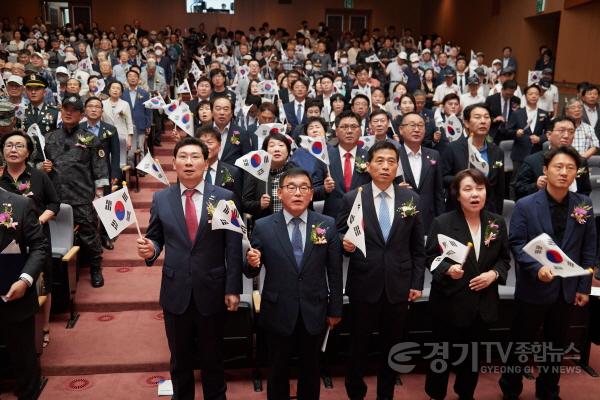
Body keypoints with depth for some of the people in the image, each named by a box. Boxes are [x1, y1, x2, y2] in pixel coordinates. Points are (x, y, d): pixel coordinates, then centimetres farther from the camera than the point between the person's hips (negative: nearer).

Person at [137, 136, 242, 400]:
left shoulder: (224, 197, -6)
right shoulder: (160, 198, 0)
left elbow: (233, 247, -6)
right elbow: (156, 238, 7)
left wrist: (233, 289, -8)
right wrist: (150, 248, -17)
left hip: (212, 291, -1)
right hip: (175, 292, 2)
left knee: (212, 356, 17)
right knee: (180, 358, 18)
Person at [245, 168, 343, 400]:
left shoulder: (328, 225, -4)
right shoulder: (263, 227, -7)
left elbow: (335, 271, 0)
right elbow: (251, 272, -2)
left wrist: (335, 309, 3)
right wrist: (251, 263, -24)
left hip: (314, 312, 1)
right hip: (278, 312, -1)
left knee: (311, 369, 20)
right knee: (278, 370, 16)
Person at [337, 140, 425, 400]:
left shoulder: (411, 199, 3)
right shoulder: (351, 198, -3)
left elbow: (417, 247, 6)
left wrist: (417, 283, 3)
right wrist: (345, 244, -20)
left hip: (399, 286, 2)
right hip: (364, 285, -1)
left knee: (392, 346, 14)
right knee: (359, 345, 11)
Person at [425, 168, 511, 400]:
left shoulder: (497, 222, 2)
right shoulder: (442, 222, -10)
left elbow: (505, 258, 8)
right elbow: (431, 257, -9)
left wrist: (494, 274, -12)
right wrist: (448, 269, -28)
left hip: (483, 303, 4)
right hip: (450, 302, -4)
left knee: (474, 354, 19)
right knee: (444, 353, 9)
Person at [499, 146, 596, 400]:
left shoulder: (584, 205, -1)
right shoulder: (525, 205, -10)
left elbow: (589, 249, 3)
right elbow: (516, 244, -11)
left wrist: (584, 286, 1)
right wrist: (537, 268, -26)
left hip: (567, 289, 3)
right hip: (533, 287, -3)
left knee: (557, 344, 18)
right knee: (521, 342, 10)